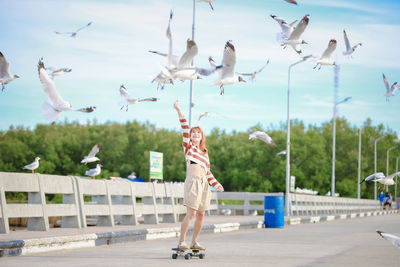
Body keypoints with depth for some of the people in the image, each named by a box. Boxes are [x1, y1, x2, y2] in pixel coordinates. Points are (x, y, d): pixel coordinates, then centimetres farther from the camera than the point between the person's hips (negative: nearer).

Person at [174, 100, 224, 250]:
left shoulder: (204, 152, 22)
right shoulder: (188, 146, 7)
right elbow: (185, 128, -3)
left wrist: (216, 184, 14)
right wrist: (178, 111, -11)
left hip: (204, 183, 6)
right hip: (193, 180, -6)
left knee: (200, 215, 6)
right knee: (191, 214, -13)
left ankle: (194, 242, 13)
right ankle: (181, 242, -10)